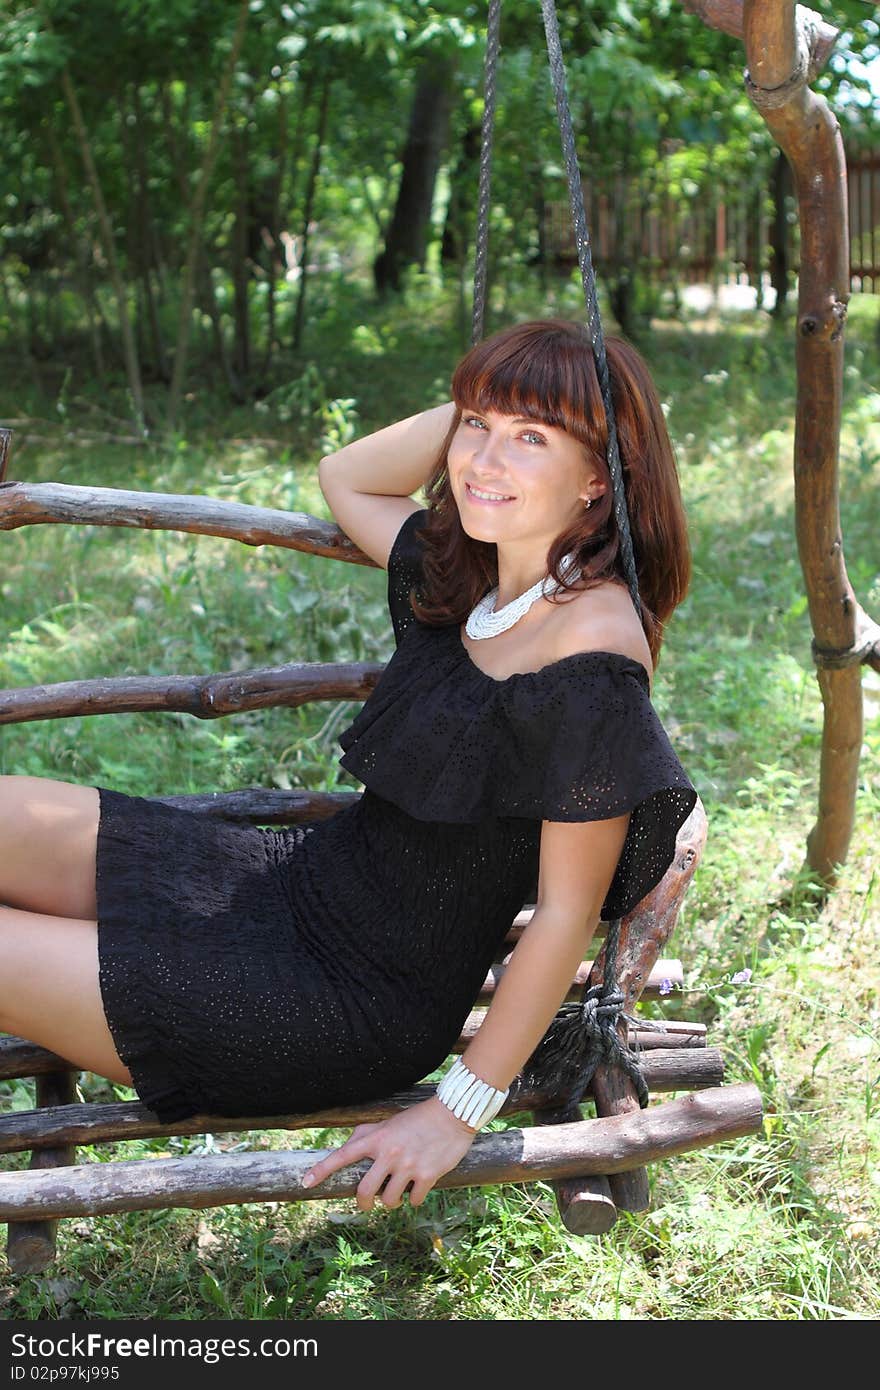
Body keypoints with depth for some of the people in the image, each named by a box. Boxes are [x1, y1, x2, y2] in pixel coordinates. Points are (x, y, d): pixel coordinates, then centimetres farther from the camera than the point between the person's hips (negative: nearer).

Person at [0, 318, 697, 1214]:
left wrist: (462, 1108, -15)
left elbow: (567, 912, -19)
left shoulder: (592, 650, -23)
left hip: (356, 1007, -8)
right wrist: (477, 404, 2)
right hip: (305, 878, 8)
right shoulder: (467, 578, 1)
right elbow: (345, 477, 18)